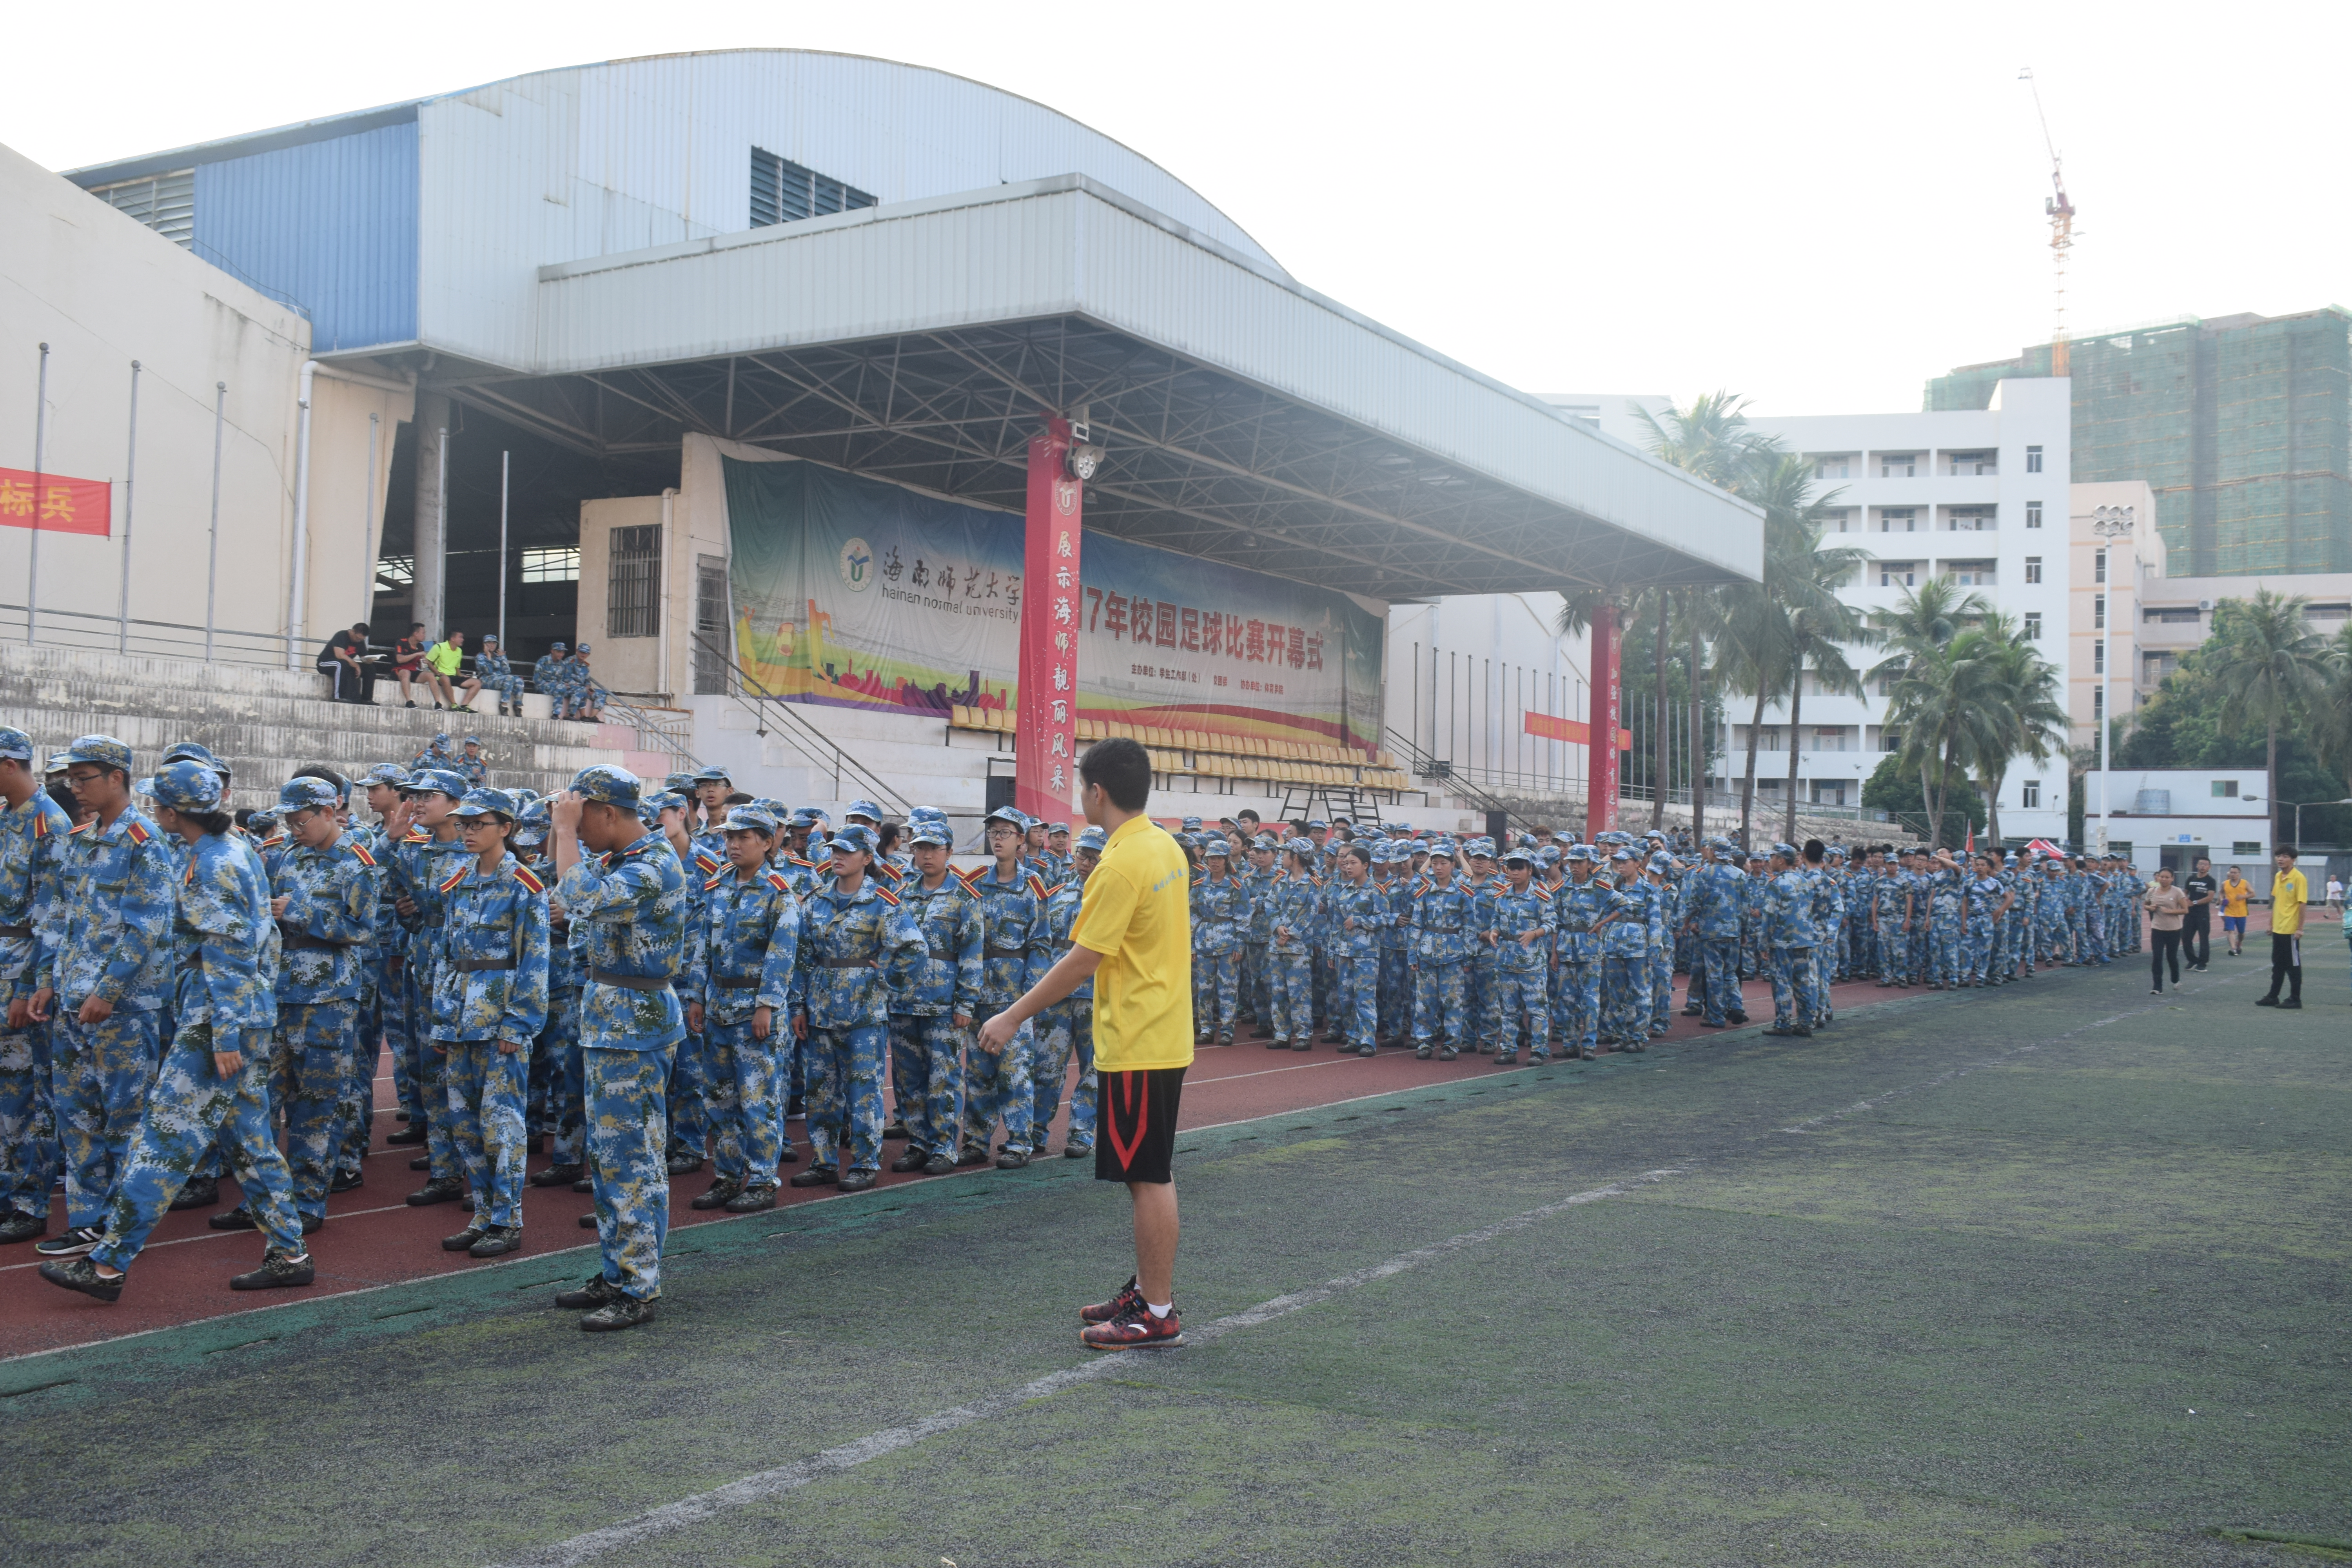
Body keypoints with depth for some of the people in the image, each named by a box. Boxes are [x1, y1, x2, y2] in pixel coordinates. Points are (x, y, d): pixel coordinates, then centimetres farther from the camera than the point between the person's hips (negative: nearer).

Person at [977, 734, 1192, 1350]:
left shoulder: (1121, 865, -20)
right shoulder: (1165, 847, 9)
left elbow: (1082, 959, -20)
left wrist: (1014, 1017, -15)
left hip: (1137, 1044, -10)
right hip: (1166, 1035, 10)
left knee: (1149, 1178, -3)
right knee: (1150, 1175, 17)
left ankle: (1157, 1317, 3)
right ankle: (1148, 1291, 28)